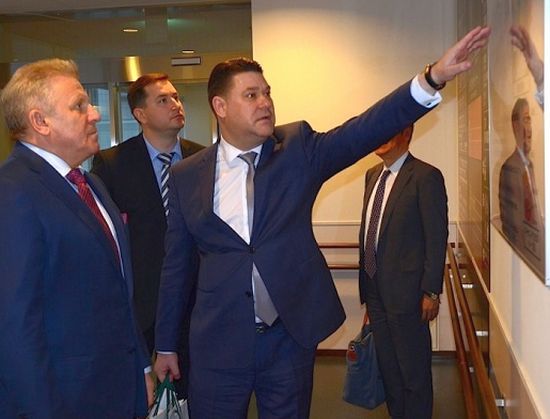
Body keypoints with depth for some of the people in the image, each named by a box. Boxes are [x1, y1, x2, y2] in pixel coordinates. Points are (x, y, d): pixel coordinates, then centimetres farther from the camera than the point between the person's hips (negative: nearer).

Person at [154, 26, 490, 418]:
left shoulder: (298, 148, -2)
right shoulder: (187, 176, -1)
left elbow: (363, 130, -17)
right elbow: (177, 266, 5)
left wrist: (434, 77, -30)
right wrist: (166, 346, 9)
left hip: (290, 336, 0)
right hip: (218, 341, 0)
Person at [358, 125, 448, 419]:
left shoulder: (425, 176, -12)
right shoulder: (372, 175, 11)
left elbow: (437, 238, -13)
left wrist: (431, 292, -15)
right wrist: (366, 282, 15)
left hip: (405, 291, -7)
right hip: (375, 290, 7)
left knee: (413, 370, 6)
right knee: (387, 366, 19)